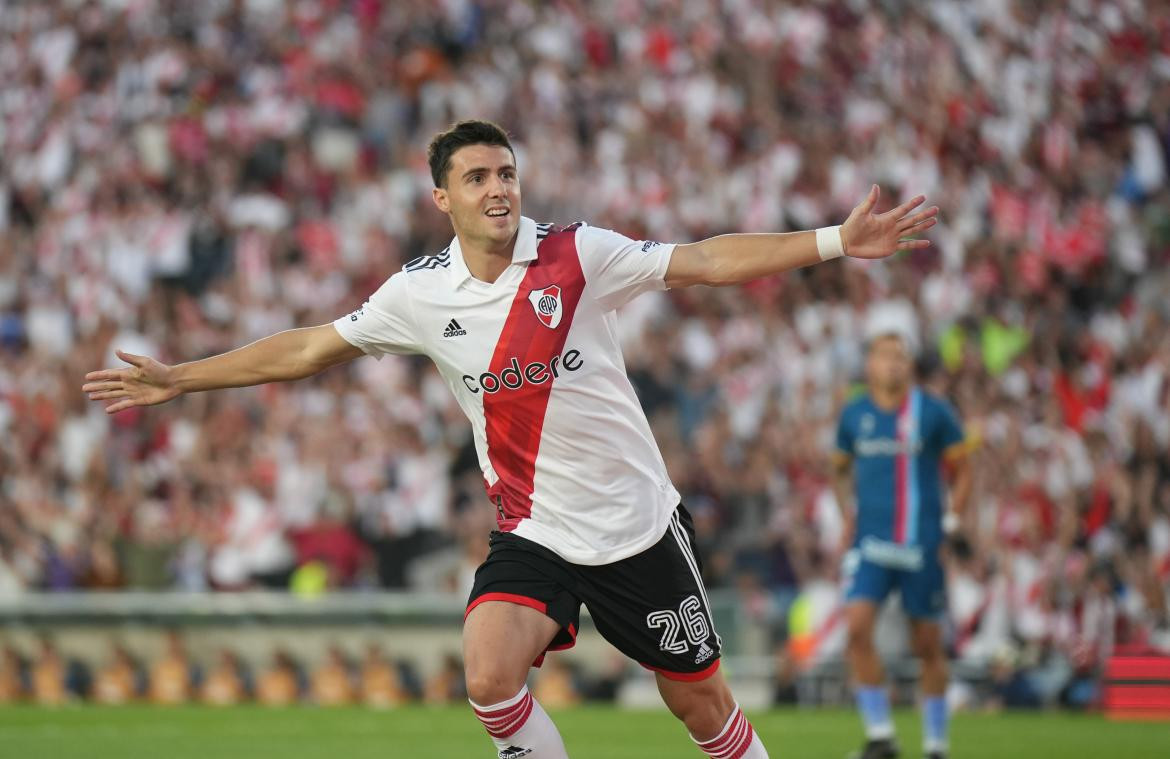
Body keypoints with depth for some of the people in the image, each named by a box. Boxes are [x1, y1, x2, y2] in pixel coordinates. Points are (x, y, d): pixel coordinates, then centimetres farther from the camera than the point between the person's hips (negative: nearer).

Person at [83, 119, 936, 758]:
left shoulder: (578, 253, -8)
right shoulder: (419, 292, -1)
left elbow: (708, 260, -8)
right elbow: (308, 348, 9)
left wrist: (836, 241, -16)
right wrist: (179, 379, 10)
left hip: (639, 522, -1)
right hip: (534, 530, 1)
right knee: (491, 677, -21)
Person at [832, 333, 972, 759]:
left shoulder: (933, 413, -2)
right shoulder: (854, 415, 6)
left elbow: (962, 472, 5)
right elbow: (840, 469, 22)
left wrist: (952, 524, -6)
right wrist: (848, 515, 7)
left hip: (922, 545, -2)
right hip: (870, 543, 2)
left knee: (928, 645, 3)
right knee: (857, 627, -17)